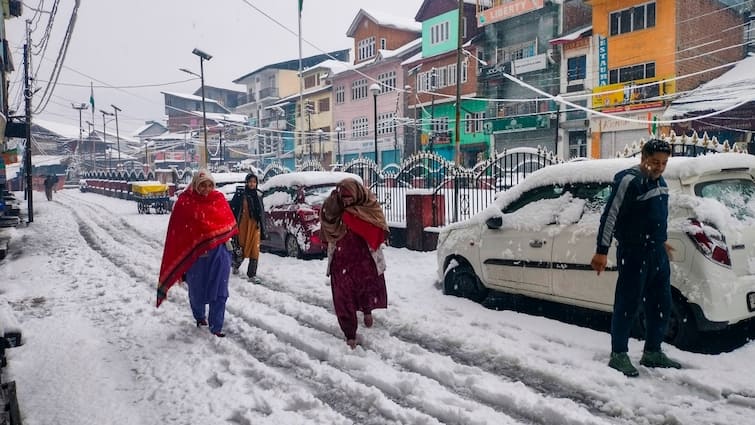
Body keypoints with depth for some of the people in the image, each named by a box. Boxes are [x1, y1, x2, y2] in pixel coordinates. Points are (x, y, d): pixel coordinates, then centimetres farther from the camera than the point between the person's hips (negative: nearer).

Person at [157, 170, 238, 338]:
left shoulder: (219, 198, 1)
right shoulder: (185, 201, -8)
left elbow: (229, 221, 14)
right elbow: (176, 231, -7)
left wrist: (224, 238, 6)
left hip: (219, 253, 2)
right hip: (195, 254, -2)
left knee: (219, 293, 1)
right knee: (197, 290, 15)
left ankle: (216, 327, 12)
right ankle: (199, 317, 43)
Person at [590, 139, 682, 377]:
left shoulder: (659, 181, 14)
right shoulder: (629, 180, -14)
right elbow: (610, 216, -18)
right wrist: (602, 251, -21)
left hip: (657, 252, 9)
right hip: (633, 252, -9)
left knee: (661, 304, 13)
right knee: (628, 304, -3)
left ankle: (652, 352, 26)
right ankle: (619, 355, 8)